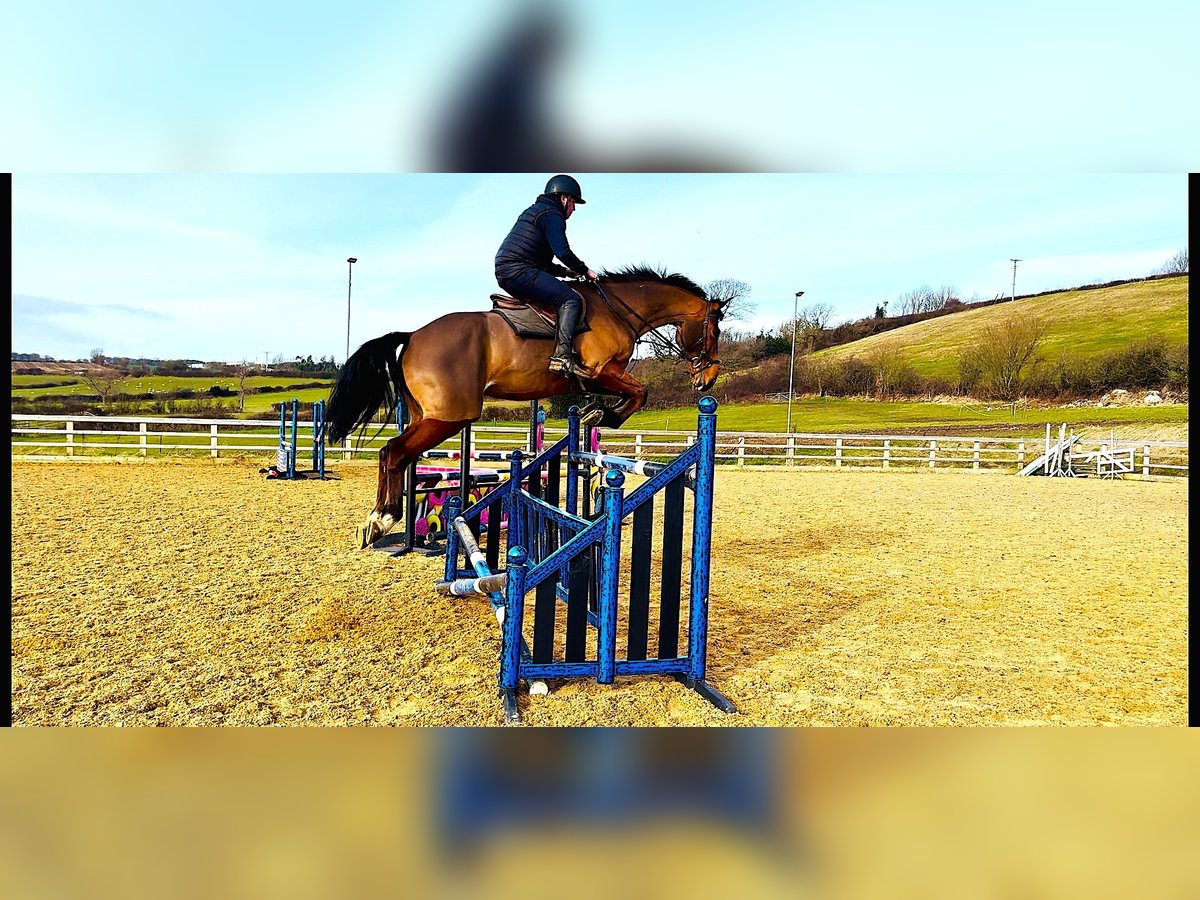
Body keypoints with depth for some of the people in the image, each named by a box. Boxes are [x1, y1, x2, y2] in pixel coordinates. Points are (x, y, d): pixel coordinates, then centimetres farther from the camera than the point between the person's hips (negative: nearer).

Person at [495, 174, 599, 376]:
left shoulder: (533, 212, 30)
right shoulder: (552, 215, -2)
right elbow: (563, 252, -16)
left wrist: (565, 271, 23)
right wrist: (585, 271, -1)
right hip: (520, 272, -11)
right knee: (571, 299, -17)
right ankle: (562, 355, -32)